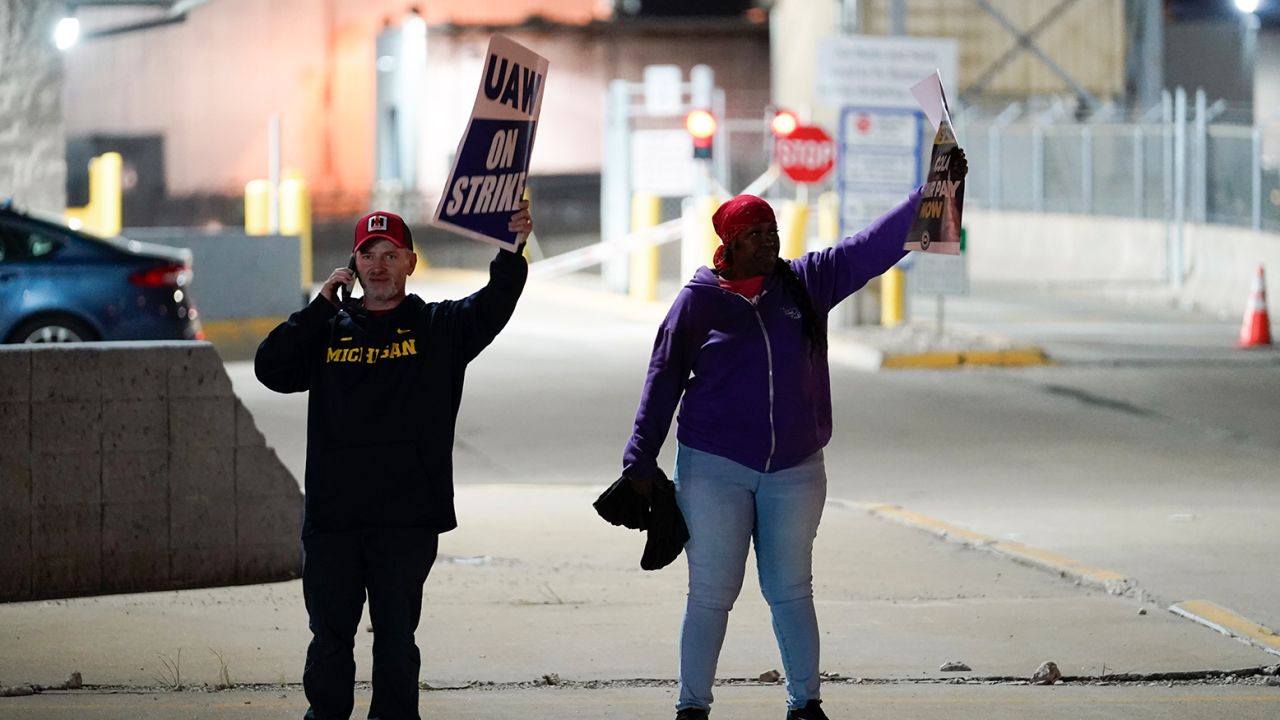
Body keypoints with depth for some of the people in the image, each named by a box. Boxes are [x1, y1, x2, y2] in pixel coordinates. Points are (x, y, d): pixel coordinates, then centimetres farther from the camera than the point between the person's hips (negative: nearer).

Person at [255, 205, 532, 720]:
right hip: (331, 516, 2)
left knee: (397, 635, 2)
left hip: (408, 520, -2)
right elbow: (271, 368, 0)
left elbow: (495, 305, -8)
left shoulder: (439, 328, 8)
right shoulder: (328, 330, 13)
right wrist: (321, 305, -4)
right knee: (329, 634, 7)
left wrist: (513, 252, -26)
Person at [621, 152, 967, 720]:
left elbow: (876, 245, 1)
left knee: (791, 589, 9)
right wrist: (641, 460, -2)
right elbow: (664, 380, 0)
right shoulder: (699, 300, -2)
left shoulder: (806, 283, 5)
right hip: (715, 469, -3)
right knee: (711, 593, 0)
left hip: (794, 470, 3)